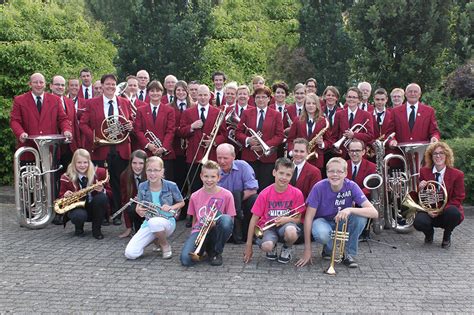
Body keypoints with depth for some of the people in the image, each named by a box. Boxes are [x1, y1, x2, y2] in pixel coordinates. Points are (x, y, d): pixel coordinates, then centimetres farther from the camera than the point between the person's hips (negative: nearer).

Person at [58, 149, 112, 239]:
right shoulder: (66, 178, -6)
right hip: (77, 208, -1)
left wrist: (102, 190, -24)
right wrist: (65, 196, -22)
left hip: (94, 208, 2)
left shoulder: (99, 173, -6)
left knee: (102, 197, -31)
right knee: (79, 215, -37)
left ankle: (96, 229, -10)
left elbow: (110, 194, -1)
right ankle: (79, 229, 4)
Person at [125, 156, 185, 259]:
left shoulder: (171, 186, -11)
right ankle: (156, 239, 12)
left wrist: (170, 208, -17)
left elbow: (181, 203, 4)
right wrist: (139, 210, -14)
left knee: (155, 222, -42)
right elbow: (139, 206, 10)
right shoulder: (142, 187, -3)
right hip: (148, 223, 3)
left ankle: (165, 245, -8)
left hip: (167, 222, -3)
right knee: (130, 254, -17)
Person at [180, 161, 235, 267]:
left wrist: (215, 223, -20)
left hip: (215, 232, 0)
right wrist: (194, 237, 5)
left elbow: (230, 220, -2)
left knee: (226, 220, -36)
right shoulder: (195, 196, 4)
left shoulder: (226, 195, -4)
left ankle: (216, 252, -8)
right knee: (185, 260, -28)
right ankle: (203, 248, 10)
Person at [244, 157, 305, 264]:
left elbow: (297, 219, 1)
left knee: (291, 232, -37)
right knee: (266, 246, -34)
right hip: (267, 226, 0)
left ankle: (288, 248, 1)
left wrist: (286, 219, -24)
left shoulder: (297, 193, -8)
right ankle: (273, 248, 7)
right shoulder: (265, 194, -10)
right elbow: (254, 219, -5)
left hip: (286, 224, 1)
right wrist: (248, 246, -5)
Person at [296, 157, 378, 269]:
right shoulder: (319, 187, -21)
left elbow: (374, 213, -26)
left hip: (343, 223, 2)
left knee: (361, 216, -28)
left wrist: (350, 210, -43)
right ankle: (328, 249, 1)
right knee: (321, 234, -38)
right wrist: (307, 251, -21)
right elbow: (308, 217, -18)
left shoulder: (351, 186, -19)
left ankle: (349, 254, -8)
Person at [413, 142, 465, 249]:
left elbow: (458, 199, -6)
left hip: (446, 211, -1)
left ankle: (447, 236, -1)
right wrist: (420, 188, -16)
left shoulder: (457, 174, -5)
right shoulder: (424, 171, 2)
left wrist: (440, 211, -19)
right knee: (418, 222, -31)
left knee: (453, 212, -37)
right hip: (429, 211, 1)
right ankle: (429, 233, 10)